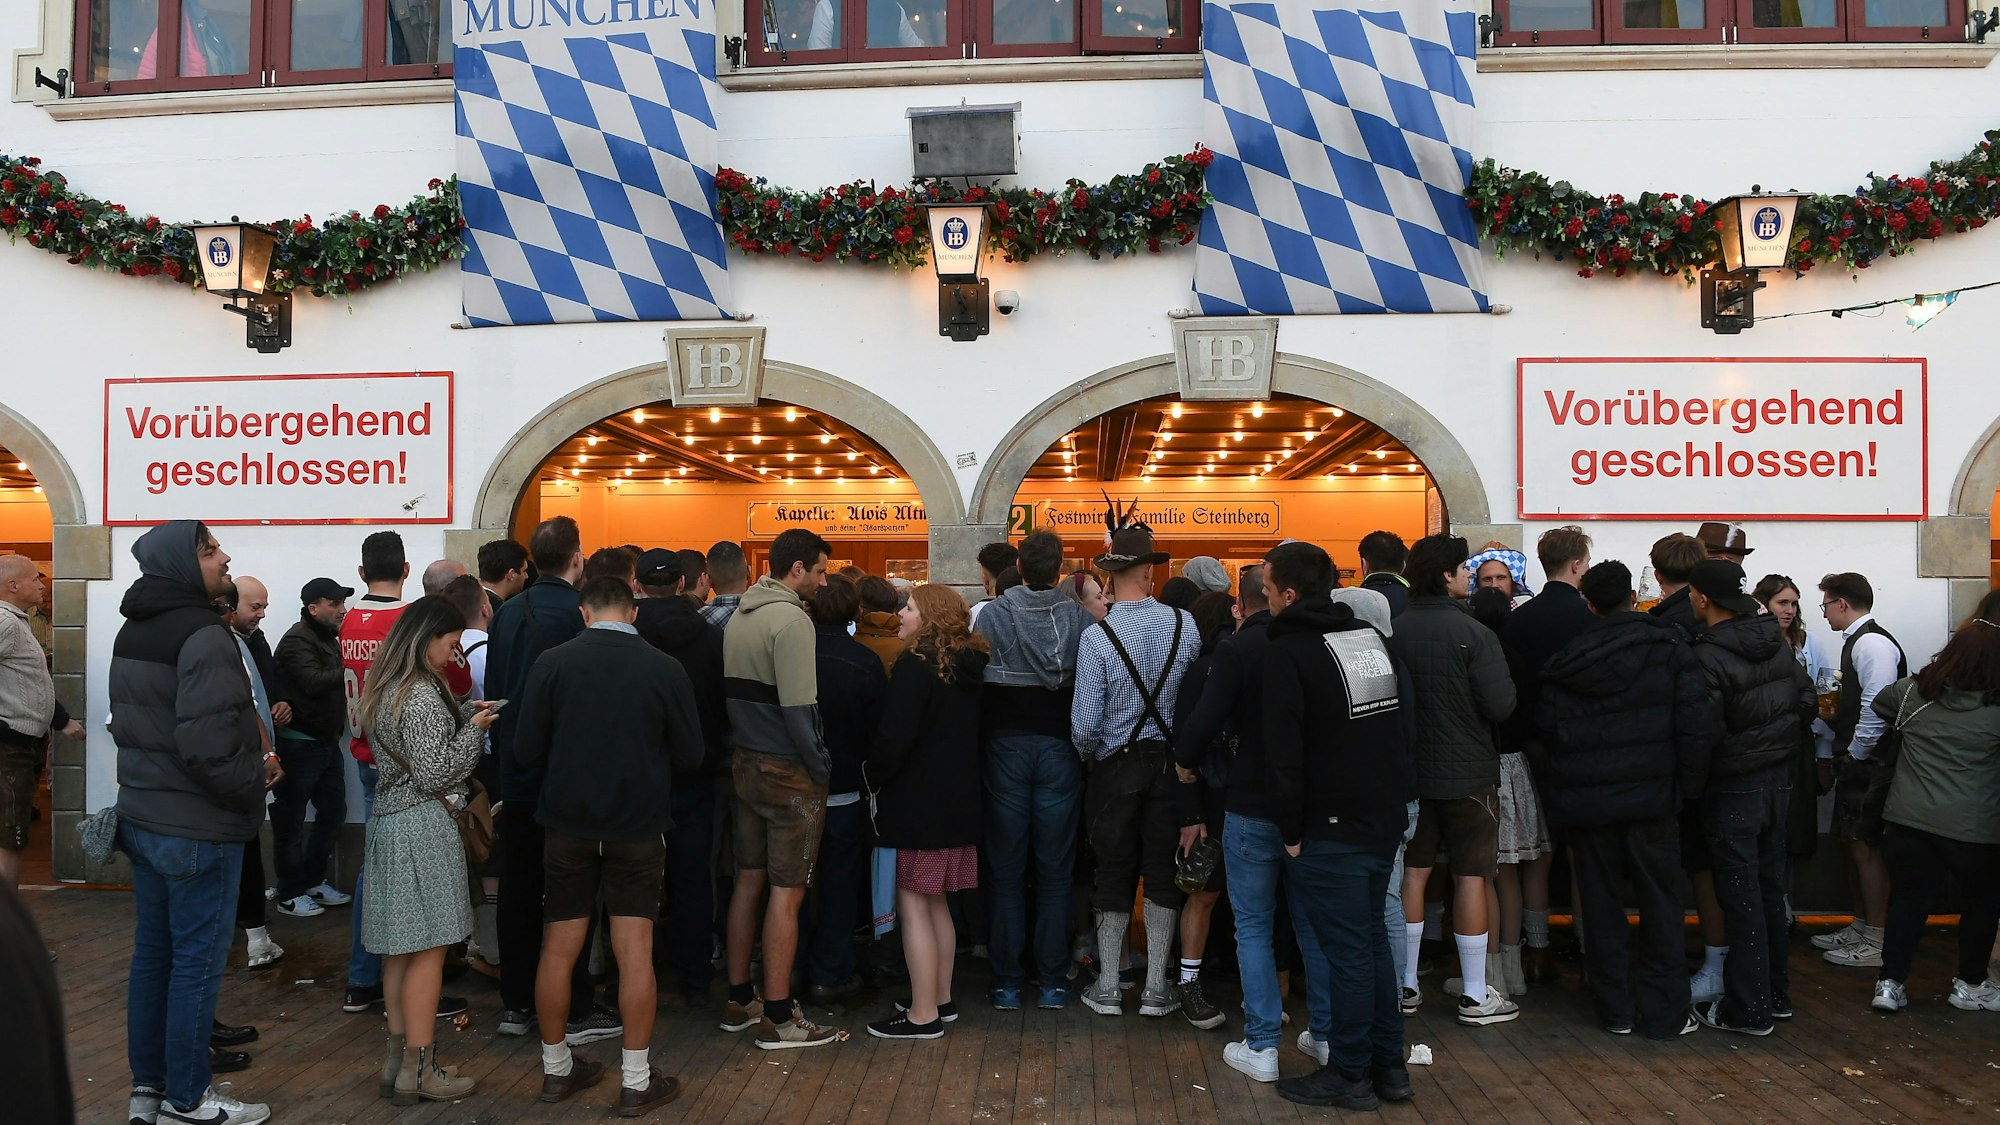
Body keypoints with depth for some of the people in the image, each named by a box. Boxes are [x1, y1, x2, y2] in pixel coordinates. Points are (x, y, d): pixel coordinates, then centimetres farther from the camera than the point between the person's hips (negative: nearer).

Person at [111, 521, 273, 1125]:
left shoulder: (132, 632, 10)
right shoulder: (205, 637, -21)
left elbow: (127, 723, 16)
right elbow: (206, 748, -26)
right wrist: (257, 778, -10)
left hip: (141, 818, 9)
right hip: (198, 827, -9)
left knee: (152, 951, 17)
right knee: (198, 960, 2)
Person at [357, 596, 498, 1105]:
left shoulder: (387, 689, 11)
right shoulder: (423, 695, -18)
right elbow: (435, 774, -19)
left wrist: (462, 716, 11)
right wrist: (473, 729, -9)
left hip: (389, 819, 10)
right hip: (423, 826, -10)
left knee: (401, 948, 14)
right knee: (427, 949, -3)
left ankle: (397, 1057, 21)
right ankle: (418, 1071, 3)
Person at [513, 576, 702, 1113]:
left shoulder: (552, 663, -9)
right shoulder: (665, 668, -10)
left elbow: (527, 751, -5)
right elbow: (689, 756, -3)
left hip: (567, 821, 1)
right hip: (639, 823, -1)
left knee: (560, 947, 13)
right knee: (635, 951, 5)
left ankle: (556, 1068, 27)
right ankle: (638, 1081, 11)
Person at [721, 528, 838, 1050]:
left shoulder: (738, 618, 11)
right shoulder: (790, 620, -17)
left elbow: (736, 693, 13)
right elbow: (798, 709, -22)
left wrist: (744, 750, 15)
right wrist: (821, 767, -12)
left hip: (745, 764, 9)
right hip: (788, 772, -9)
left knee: (748, 881, 15)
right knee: (787, 892, -2)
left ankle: (739, 1001, 25)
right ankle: (778, 1017, 5)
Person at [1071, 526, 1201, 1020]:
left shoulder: (1097, 636, -16)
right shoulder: (1184, 625, -8)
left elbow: (1085, 724, -16)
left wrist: (1088, 755, 4)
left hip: (1116, 765, -2)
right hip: (1170, 763, 2)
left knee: (1114, 873, 10)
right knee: (1163, 873, 11)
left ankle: (1107, 988, 19)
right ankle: (1156, 989, 18)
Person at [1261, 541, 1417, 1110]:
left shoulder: (1287, 651, -14)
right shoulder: (1373, 636, 9)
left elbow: (1284, 753, -17)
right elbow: (1402, 717, 15)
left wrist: (1292, 830, -9)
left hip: (1331, 828, -8)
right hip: (1387, 817, 8)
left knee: (1345, 950, 1)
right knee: (1372, 937, 18)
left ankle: (1349, 1076, 12)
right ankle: (1389, 1067, 25)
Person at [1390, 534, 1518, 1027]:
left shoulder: (1395, 631, -4)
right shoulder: (1474, 633, -17)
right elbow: (1501, 705, -17)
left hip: (1410, 768, 5)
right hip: (1469, 771, -4)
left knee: (1413, 872, 13)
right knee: (1470, 876, 4)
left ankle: (1404, 985, 20)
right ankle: (1475, 995, 11)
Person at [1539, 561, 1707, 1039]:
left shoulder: (1562, 662, -3)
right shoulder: (1667, 647, -4)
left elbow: (1544, 728, 0)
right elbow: (1693, 720, -8)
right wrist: (1690, 781, 0)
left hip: (1584, 798, 1)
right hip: (1650, 796, -1)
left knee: (1601, 903, 10)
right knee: (1660, 901, 10)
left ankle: (1615, 1008, 17)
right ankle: (1665, 1012, 13)